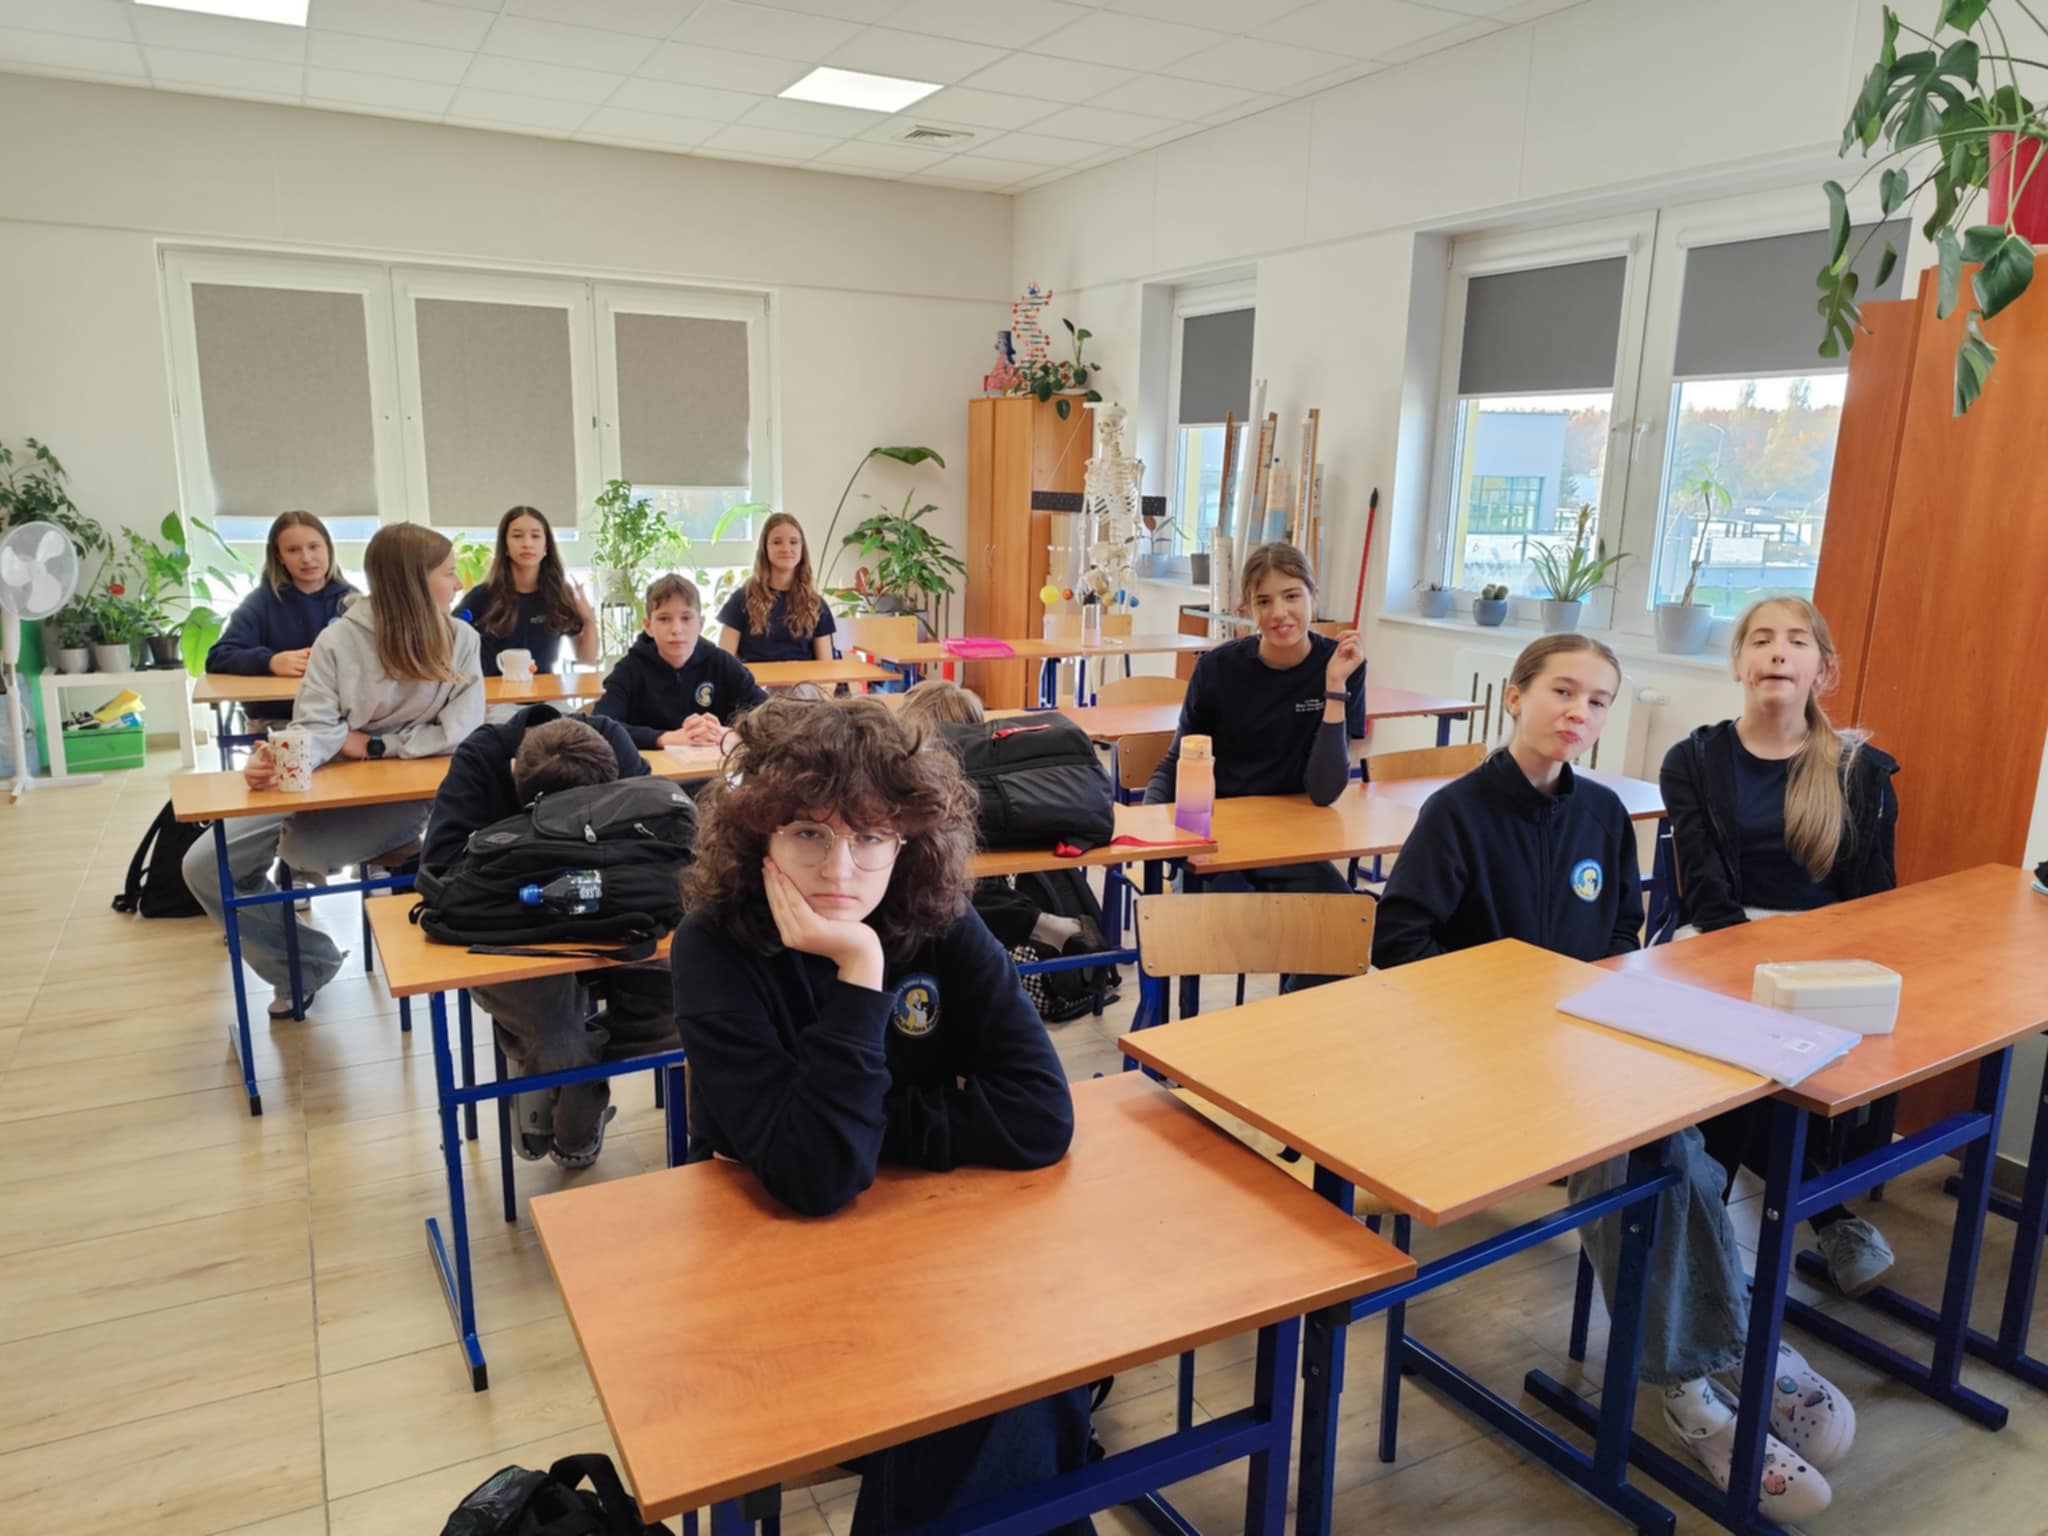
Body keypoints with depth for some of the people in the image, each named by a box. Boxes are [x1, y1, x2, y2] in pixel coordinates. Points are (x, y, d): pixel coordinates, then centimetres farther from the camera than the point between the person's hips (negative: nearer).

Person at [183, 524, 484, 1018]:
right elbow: (316, 726, -14)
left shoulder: (460, 639, -9)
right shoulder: (340, 638, -8)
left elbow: (461, 732, -18)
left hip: (409, 790, -3)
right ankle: (307, 964, 19)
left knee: (295, 847, -28)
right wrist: (280, 758, -36)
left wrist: (371, 744, -17)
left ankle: (309, 959, 5)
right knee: (205, 866, -2)